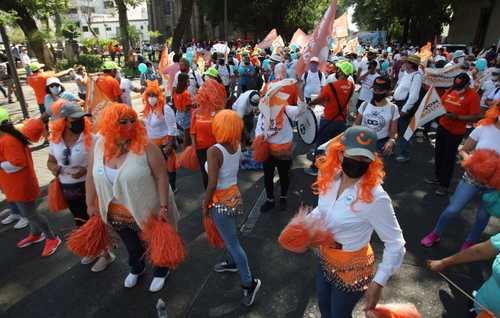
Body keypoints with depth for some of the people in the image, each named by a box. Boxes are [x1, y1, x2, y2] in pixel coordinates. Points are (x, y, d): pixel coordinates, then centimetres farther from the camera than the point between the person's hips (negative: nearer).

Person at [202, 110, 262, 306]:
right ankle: (232, 263, 51)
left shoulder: (214, 151, -25)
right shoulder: (237, 146, -4)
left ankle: (249, 283, 17)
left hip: (221, 201, -8)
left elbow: (212, 184, -23)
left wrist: (205, 205, -11)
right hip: (234, 196, 8)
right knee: (227, 236, 29)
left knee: (232, 243, 5)